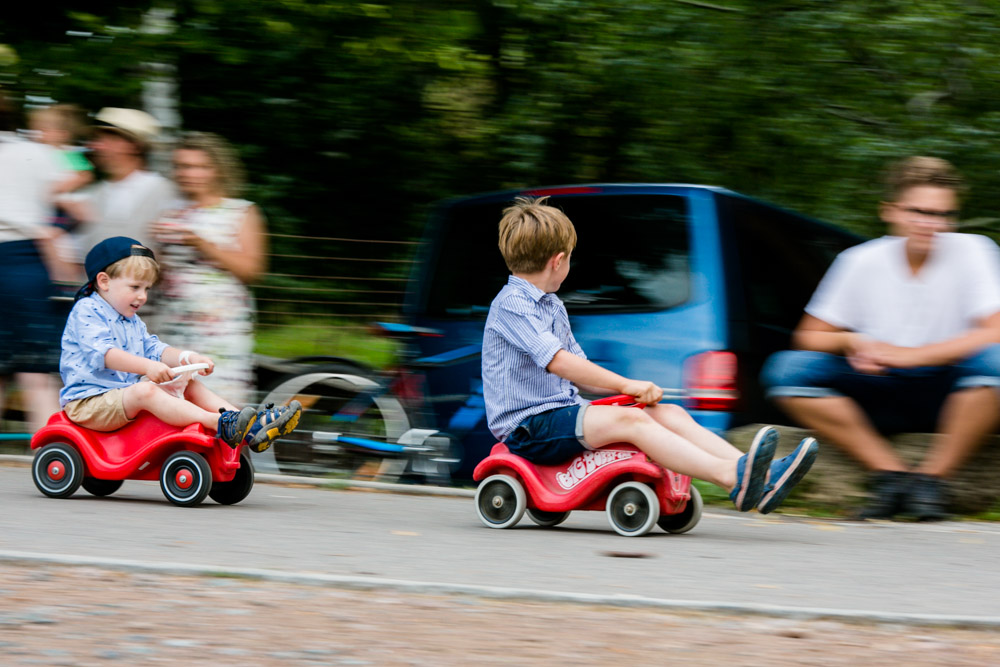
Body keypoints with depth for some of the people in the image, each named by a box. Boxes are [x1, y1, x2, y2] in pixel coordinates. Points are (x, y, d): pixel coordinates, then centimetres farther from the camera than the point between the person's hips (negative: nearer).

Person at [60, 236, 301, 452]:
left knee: (190, 385, -2)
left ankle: (252, 427, -19)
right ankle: (219, 425, -50)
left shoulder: (133, 321, 21)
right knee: (144, 391, -36)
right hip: (87, 404, -9)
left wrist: (187, 357, -9)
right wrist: (147, 367, -39)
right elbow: (103, 353, -25)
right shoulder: (87, 312, -10)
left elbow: (153, 349, 12)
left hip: (124, 397, 9)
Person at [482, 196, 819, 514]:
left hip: (563, 413, 9)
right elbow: (557, 361, -23)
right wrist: (625, 385, -22)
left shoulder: (551, 306, 22)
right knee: (628, 420, -31)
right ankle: (731, 477, -47)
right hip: (528, 426, -9)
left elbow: (579, 372, 21)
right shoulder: (511, 304, -11)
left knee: (670, 414, -7)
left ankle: (760, 481, -22)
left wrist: (625, 387, 3)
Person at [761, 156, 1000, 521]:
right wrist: (851, 342, -20)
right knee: (786, 367, -21)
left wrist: (909, 355, -23)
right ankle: (892, 474, -15)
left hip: (944, 395, -2)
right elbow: (808, 337, 3)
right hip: (879, 396, 2)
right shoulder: (862, 261, -2)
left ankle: (932, 478, -14)